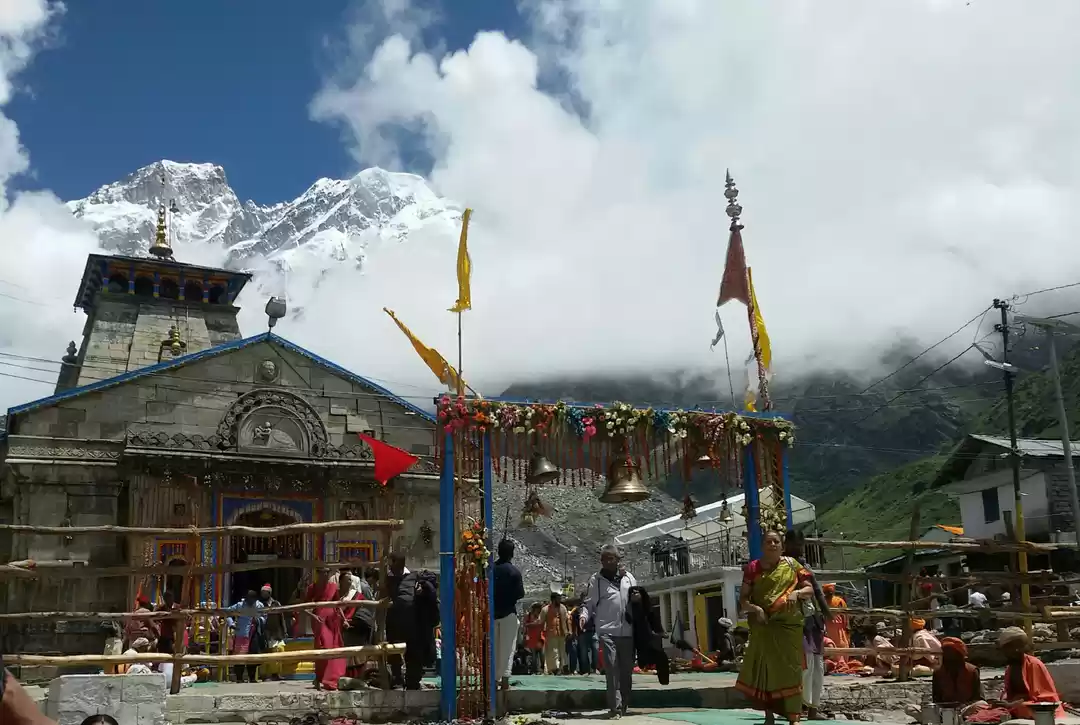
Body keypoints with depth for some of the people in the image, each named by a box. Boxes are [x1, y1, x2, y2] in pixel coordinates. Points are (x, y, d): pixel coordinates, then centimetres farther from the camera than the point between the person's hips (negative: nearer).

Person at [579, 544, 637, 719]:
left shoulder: (628, 577, 15)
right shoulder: (596, 579, 6)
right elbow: (588, 603, 5)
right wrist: (584, 616, -15)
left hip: (628, 631, 3)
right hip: (607, 631, -3)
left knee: (627, 669, 8)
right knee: (612, 668, -12)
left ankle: (624, 705, 21)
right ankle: (616, 707, -12)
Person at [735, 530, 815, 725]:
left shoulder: (792, 565, 6)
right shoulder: (753, 568, 2)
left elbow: (810, 589, 6)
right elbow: (743, 600, 1)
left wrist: (797, 593, -14)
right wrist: (754, 608, -18)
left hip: (789, 625, 0)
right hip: (763, 627, 0)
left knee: (791, 669, 0)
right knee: (764, 668, 4)